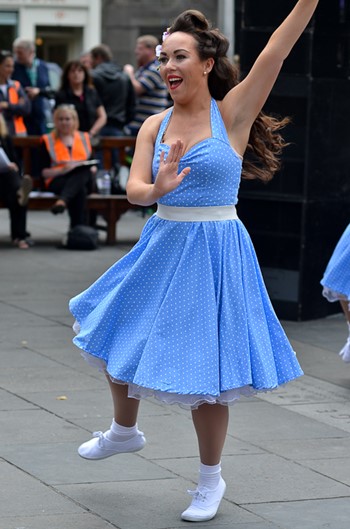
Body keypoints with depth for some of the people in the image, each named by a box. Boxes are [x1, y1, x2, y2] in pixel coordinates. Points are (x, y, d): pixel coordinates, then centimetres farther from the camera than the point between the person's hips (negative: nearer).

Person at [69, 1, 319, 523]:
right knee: (120, 339, 17)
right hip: (163, 247, 5)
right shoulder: (155, 125, 2)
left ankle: (211, 479, 21)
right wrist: (157, 188, -30)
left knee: (203, 370, 1)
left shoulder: (233, 112, -8)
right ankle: (124, 431, 45)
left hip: (215, 254, -5)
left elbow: (277, 49, -18)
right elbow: (134, 189, -7)